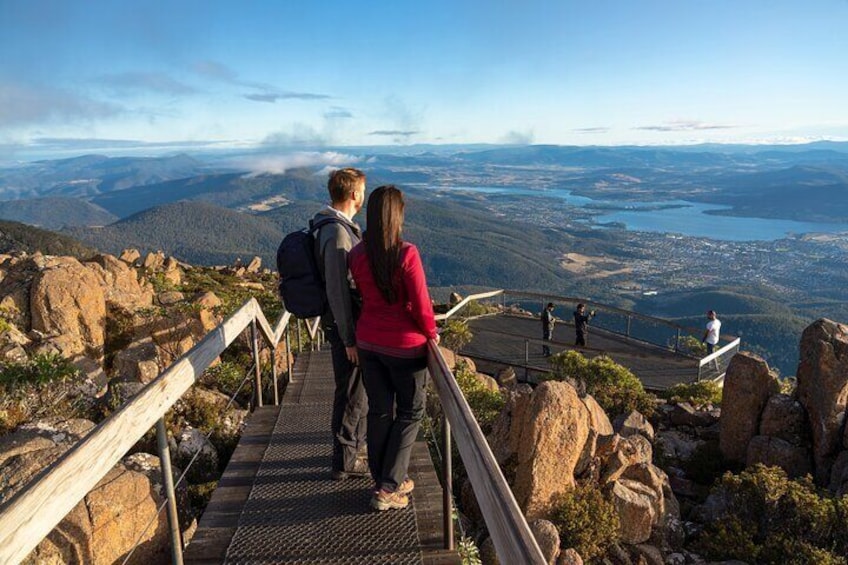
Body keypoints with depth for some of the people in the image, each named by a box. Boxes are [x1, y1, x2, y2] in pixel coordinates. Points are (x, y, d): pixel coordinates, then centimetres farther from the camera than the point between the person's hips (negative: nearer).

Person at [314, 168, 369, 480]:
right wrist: (349, 339, -20)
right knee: (351, 394, 4)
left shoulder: (341, 226, 9)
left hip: (352, 323, 10)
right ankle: (345, 462, 20)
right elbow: (337, 290, -25)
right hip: (345, 326, -10)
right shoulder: (337, 233, -24)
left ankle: (357, 443, 42)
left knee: (359, 388, 24)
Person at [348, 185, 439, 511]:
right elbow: (421, 304, -17)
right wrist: (431, 332, 1)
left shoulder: (357, 255, -5)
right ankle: (388, 488, 14)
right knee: (410, 411, 13)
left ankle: (382, 481, 31)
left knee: (379, 410, 17)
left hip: (368, 341, 5)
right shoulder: (406, 254, -22)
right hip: (404, 345, -5)